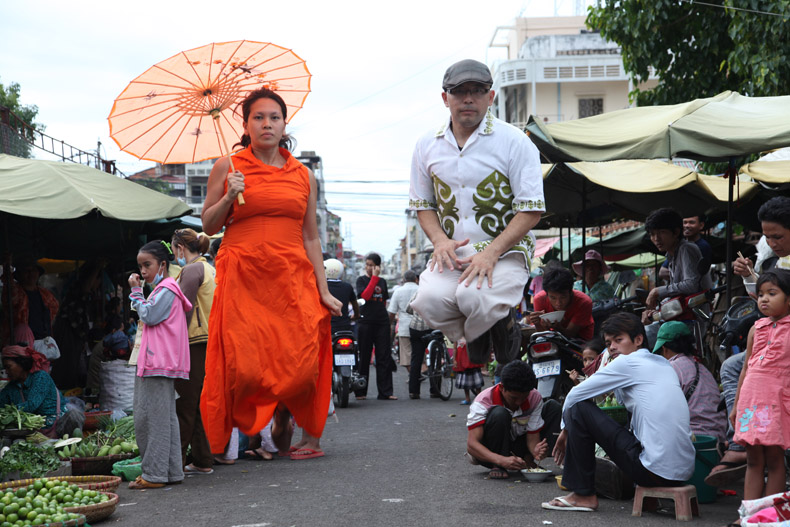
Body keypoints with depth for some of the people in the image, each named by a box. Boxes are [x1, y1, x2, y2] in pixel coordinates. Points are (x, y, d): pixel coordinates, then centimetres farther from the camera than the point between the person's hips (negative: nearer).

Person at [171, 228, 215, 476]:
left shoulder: (191, 270, -8)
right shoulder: (208, 269, 20)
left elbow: (185, 311, -14)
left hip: (194, 344, -9)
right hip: (208, 342, 9)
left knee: (183, 406, -6)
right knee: (199, 404, 11)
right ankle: (203, 461, 13)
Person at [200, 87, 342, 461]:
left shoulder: (302, 175, 14)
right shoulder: (227, 168, 7)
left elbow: (311, 237, 14)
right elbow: (208, 226, 9)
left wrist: (323, 290, 8)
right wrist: (229, 198, -9)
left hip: (293, 279, 2)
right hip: (242, 279, -2)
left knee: (300, 367, -7)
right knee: (244, 367, -10)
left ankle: (283, 417, 24)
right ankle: (241, 433, 16)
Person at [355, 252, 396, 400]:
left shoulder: (382, 281, 16)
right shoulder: (361, 280, 3)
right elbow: (365, 296, -15)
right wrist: (375, 277, -13)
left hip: (382, 321, 4)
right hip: (365, 322, -4)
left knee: (384, 357, 0)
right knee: (363, 357, 0)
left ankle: (385, 392, 1)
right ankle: (360, 392, 7)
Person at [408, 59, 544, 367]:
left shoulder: (515, 142, -3)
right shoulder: (428, 146, 9)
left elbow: (531, 211, -7)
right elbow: (422, 204, 18)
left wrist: (490, 253, -20)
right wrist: (440, 239, -5)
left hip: (506, 251, -3)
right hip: (452, 252, 4)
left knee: (474, 297, -35)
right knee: (429, 300, -28)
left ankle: (505, 326, 3)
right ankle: (473, 338, 6)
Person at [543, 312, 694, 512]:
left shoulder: (627, 362, -3)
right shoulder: (664, 364, 19)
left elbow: (574, 395, 2)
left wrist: (566, 430, 16)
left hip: (656, 470, -9)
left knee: (579, 408, -3)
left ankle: (583, 494, 2)